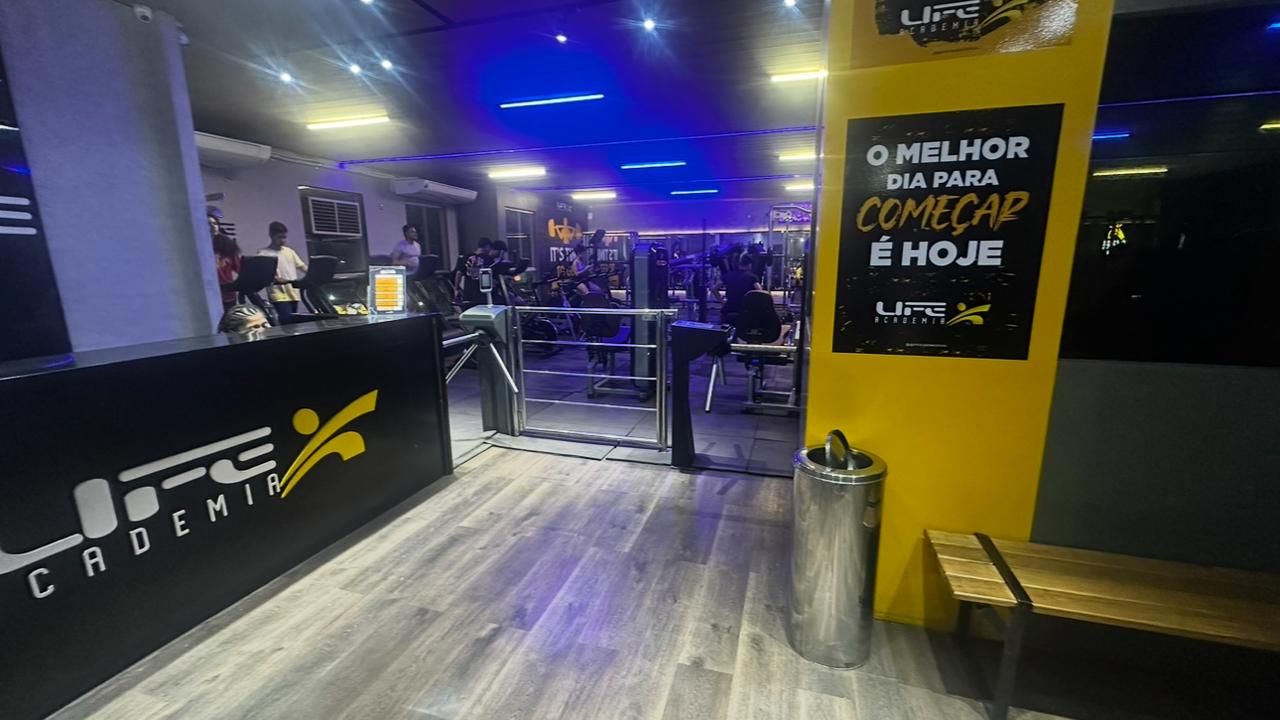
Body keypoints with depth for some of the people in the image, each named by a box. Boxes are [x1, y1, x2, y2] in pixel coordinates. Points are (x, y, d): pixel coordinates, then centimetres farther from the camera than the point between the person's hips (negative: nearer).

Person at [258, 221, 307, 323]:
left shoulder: (289, 251, 16)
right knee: (288, 322, -18)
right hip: (278, 294, -6)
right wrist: (276, 279, -29)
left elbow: (302, 266, 14)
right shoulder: (263, 254, -1)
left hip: (293, 293, 6)